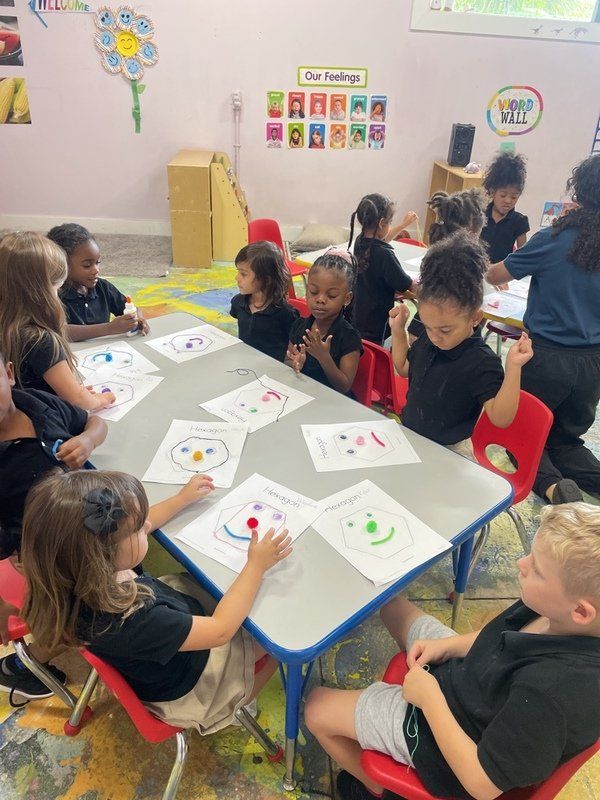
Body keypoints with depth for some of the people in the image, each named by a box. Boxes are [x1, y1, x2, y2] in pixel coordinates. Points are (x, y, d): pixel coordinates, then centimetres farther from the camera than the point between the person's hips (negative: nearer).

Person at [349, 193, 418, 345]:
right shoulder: (385, 255, -26)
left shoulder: (360, 241, -2)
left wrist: (403, 224, 33)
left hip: (356, 311, 8)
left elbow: (380, 240, 24)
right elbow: (407, 285, -13)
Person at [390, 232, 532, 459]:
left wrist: (513, 367, -38)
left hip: (447, 451, -5)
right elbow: (404, 368, 16)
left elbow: (500, 418, -29)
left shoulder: (482, 363, -23)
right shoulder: (427, 341, -3)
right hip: (407, 436, 5)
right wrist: (398, 330, 5)